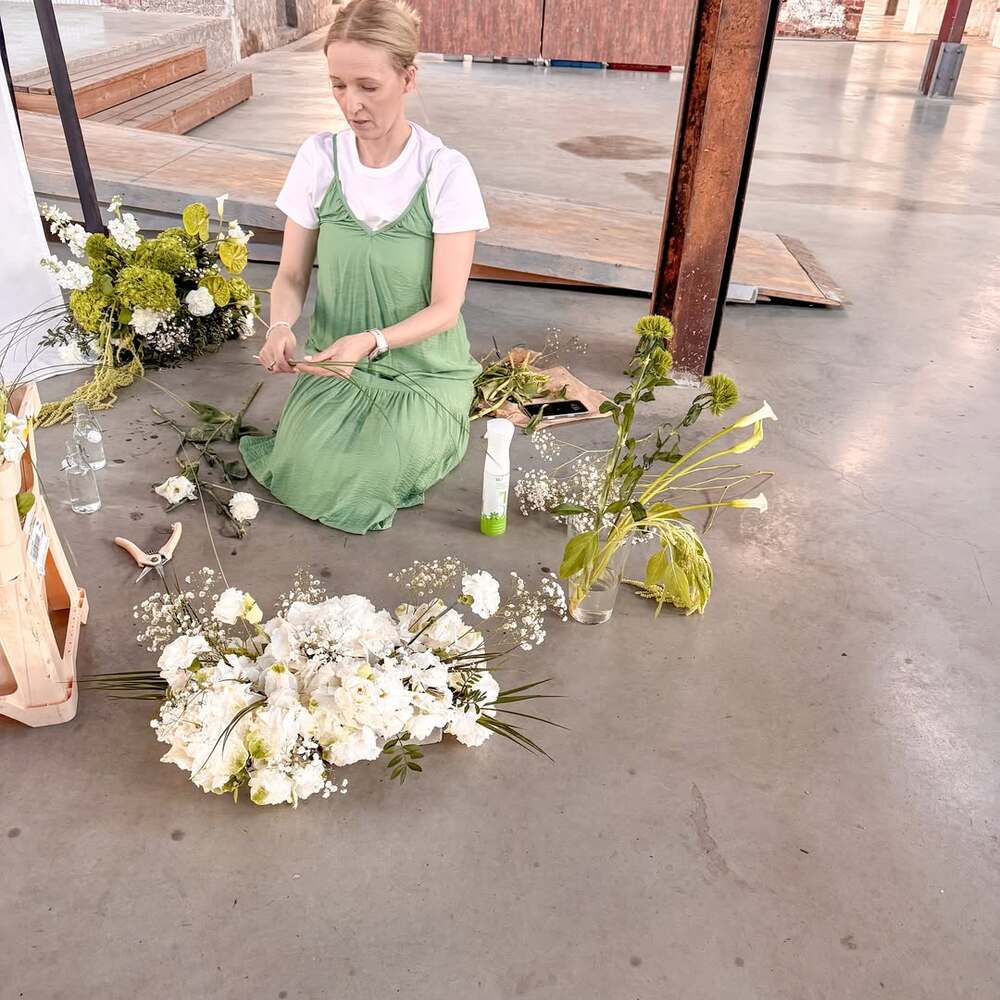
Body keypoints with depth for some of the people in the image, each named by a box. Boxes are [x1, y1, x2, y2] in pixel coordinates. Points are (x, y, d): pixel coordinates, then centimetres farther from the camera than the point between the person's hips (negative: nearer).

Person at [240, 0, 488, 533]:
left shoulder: (446, 171, -14)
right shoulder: (319, 157, -5)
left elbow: (445, 307, -16)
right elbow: (292, 274, 0)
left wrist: (371, 342, -34)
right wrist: (281, 325, -23)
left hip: (421, 365, -2)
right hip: (333, 360, 3)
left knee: (375, 475, -21)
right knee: (306, 471, -17)